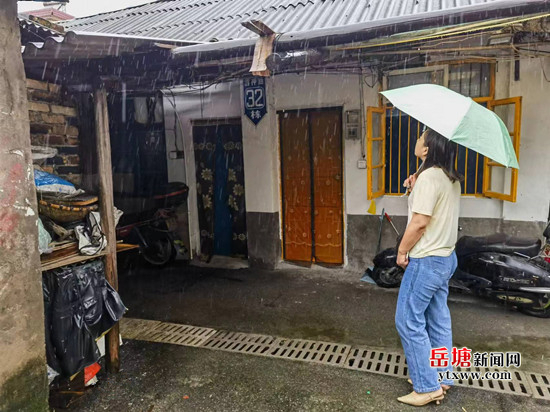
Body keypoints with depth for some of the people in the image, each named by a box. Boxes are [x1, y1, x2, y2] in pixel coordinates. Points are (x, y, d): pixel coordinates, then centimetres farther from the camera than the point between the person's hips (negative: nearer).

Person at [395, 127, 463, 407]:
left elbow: (420, 222, -22)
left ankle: (428, 387, 8)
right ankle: (442, 378, 27)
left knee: (409, 320, 0)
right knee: (438, 320, 16)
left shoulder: (429, 176, -20)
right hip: (445, 257, 10)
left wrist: (402, 251, -10)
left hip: (426, 260, -10)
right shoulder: (451, 178, 9)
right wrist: (416, 189, 3)